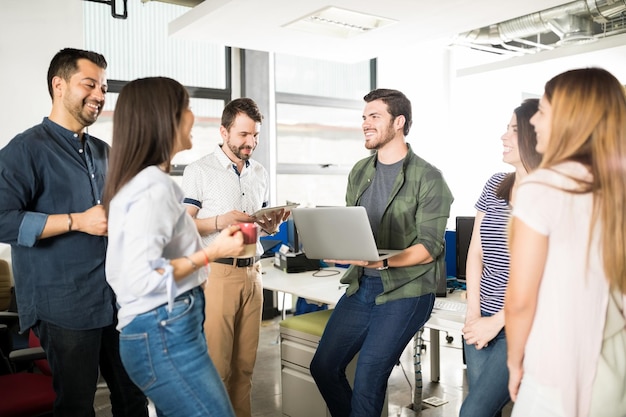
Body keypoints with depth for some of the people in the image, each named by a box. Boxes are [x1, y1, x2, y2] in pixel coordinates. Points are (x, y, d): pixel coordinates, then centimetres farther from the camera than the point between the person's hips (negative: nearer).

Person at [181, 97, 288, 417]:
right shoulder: (199, 170, -4)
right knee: (215, 363, -1)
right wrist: (220, 221, -23)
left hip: (252, 272, 5)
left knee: (246, 362, 10)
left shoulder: (261, 174, 13)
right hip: (217, 272, -5)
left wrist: (273, 224, -2)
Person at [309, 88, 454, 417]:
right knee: (323, 367, 6)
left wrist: (383, 262, -28)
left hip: (405, 290, -6)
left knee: (368, 375, -11)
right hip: (361, 285, 6)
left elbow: (429, 248, -13)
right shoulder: (359, 172, 10)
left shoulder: (428, 177, -9)